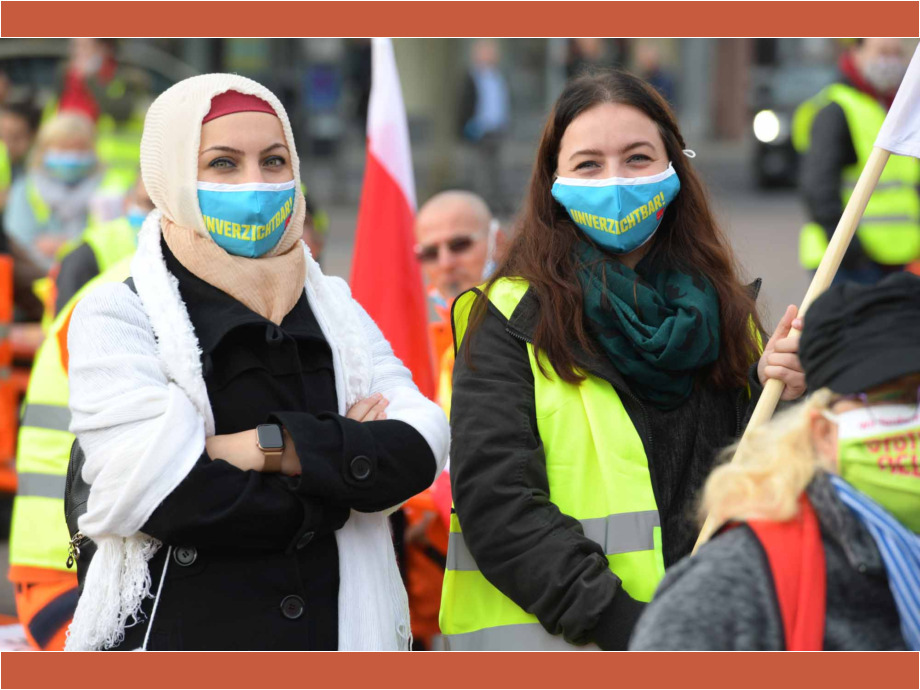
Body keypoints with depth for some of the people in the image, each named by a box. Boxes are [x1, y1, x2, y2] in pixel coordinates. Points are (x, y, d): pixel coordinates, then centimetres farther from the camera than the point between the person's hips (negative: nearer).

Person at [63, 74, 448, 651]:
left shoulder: (334, 309, 6)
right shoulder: (119, 315, -6)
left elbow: (421, 449, -9)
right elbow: (151, 487, -21)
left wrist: (268, 446, -21)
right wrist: (340, 457, -12)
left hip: (339, 627, 4)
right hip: (177, 633, -4)